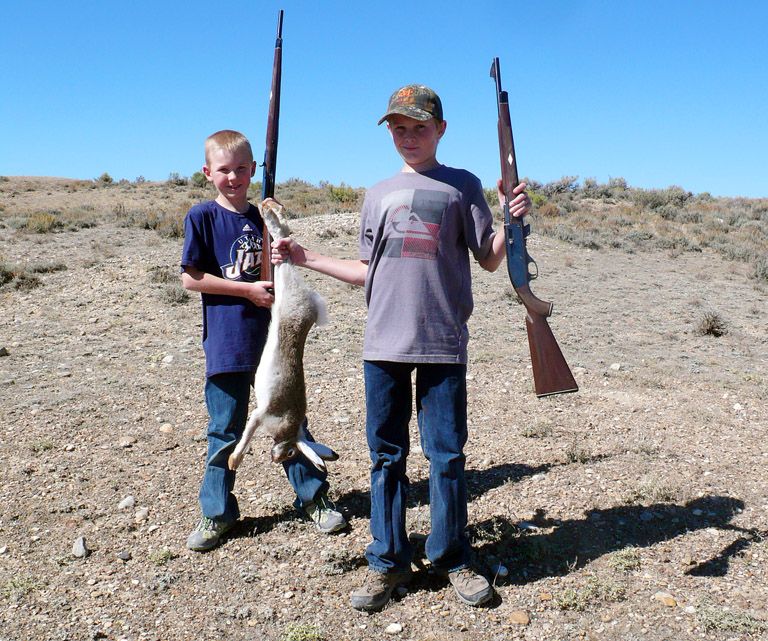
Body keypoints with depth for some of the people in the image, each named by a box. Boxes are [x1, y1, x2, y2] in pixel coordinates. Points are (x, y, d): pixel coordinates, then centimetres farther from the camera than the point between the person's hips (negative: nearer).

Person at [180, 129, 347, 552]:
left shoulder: (262, 217, 9)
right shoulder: (202, 217, -3)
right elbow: (191, 277, -9)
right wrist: (248, 289, -14)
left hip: (271, 336, 4)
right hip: (226, 342, -3)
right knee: (225, 431, 7)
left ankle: (312, 497, 25)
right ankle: (217, 512, 23)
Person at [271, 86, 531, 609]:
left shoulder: (462, 186, 7)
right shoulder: (378, 194, 16)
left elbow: (490, 260, 4)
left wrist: (515, 219, -12)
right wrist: (306, 258, 14)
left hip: (444, 345, -2)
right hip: (384, 345, 3)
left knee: (447, 454, 3)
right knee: (386, 455, 7)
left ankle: (453, 559, 19)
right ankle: (388, 562, 19)